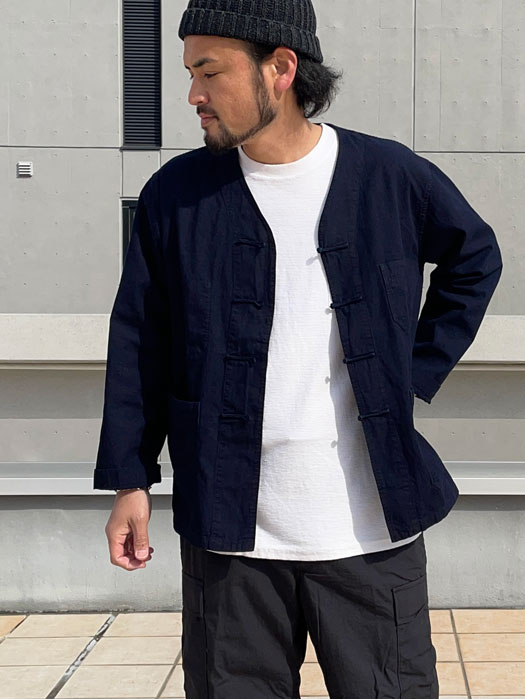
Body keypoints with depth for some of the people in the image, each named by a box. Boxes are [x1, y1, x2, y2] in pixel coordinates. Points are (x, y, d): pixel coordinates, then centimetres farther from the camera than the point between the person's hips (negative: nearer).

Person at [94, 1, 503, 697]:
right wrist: (129, 479, 4)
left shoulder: (393, 177, -2)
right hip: (229, 533, 1)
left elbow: (477, 258, 15)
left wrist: (418, 372, 6)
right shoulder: (173, 196, 0)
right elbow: (140, 345, 6)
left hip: (373, 529, 0)